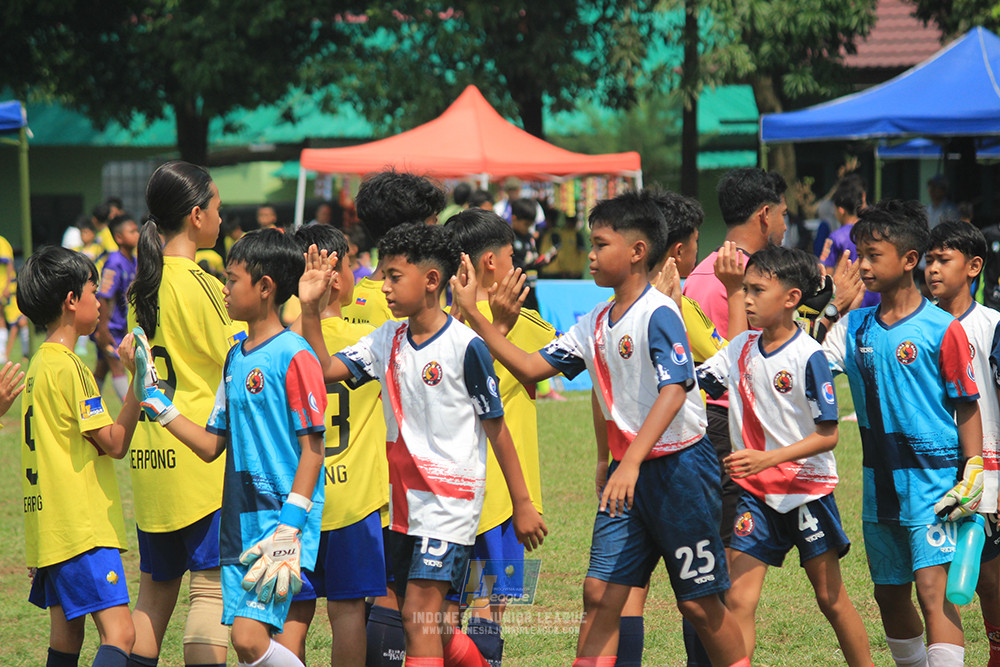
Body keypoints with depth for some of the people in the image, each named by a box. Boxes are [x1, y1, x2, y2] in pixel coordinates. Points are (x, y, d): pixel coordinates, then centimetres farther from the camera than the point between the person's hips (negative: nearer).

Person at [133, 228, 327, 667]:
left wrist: (290, 525, -18)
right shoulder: (236, 356, 14)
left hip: (282, 515, -8)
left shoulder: (293, 355, -10)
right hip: (239, 523, 8)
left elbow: (312, 448, -13)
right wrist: (156, 404, 12)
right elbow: (212, 446, 17)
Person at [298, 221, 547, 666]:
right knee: (432, 625, 12)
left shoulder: (465, 347, -12)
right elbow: (325, 370, 0)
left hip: (451, 499, -7)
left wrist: (522, 504, -4)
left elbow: (496, 427, -7)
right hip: (404, 502, 7)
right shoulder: (388, 340, 7)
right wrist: (309, 309, -11)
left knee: (420, 612, -13)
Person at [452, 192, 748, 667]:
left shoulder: (658, 314, -15)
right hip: (627, 470, 7)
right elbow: (533, 367, 12)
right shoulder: (596, 324, 10)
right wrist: (474, 314, 6)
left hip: (678, 464, -7)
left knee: (699, 603, 0)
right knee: (600, 593, -1)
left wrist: (632, 463, -36)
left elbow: (673, 392, -27)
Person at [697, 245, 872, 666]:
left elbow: (828, 435, -16)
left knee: (831, 597, 7)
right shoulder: (742, 348, 3)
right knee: (739, 599, -7)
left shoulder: (807, 357, -14)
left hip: (807, 489, -4)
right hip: (755, 492, 4)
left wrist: (767, 459, -27)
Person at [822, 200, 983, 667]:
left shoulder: (941, 330, -7)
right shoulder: (854, 327, 7)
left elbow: (967, 408, -4)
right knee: (889, 595, 12)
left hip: (932, 479, -6)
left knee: (931, 589, -15)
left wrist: (971, 476, -9)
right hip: (880, 483, 6)